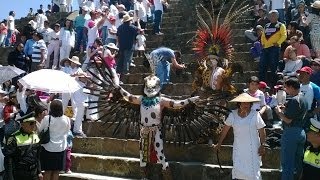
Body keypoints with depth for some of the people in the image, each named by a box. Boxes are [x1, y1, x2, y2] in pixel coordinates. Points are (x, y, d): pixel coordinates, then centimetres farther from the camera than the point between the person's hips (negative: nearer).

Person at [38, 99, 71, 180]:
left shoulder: (47, 119, -14)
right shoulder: (66, 119, -7)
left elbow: (40, 130, -2)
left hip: (48, 148, -2)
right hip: (61, 148, 2)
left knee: (48, 171, 8)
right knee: (56, 171, 10)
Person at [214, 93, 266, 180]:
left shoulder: (255, 115, -7)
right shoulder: (233, 115, 1)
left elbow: (262, 131, -4)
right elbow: (225, 130, 6)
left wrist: (262, 145, -9)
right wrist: (219, 144, 8)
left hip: (252, 148, -2)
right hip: (238, 148, 2)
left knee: (253, 169, -1)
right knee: (237, 169, 3)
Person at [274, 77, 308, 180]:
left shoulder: (293, 100, -17)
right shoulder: (303, 99, 12)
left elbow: (288, 120, -20)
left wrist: (279, 112, -5)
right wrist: (286, 109, 15)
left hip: (291, 132, -9)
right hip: (301, 132, 9)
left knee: (287, 163, -4)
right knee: (298, 161, 17)